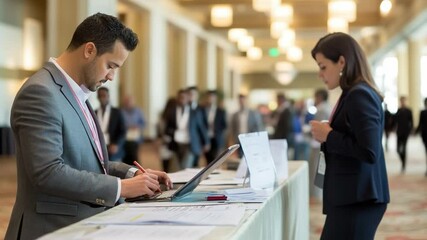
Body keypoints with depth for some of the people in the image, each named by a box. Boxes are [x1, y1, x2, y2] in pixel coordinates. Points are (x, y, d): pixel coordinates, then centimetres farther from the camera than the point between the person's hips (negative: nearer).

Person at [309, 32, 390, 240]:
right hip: (352, 196, 10)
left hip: (357, 199, -10)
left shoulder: (359, 95, -15)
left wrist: (329, 136, -14)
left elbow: (369, 152, -23)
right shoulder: (354, 94, 15)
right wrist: (327, 134, 7)